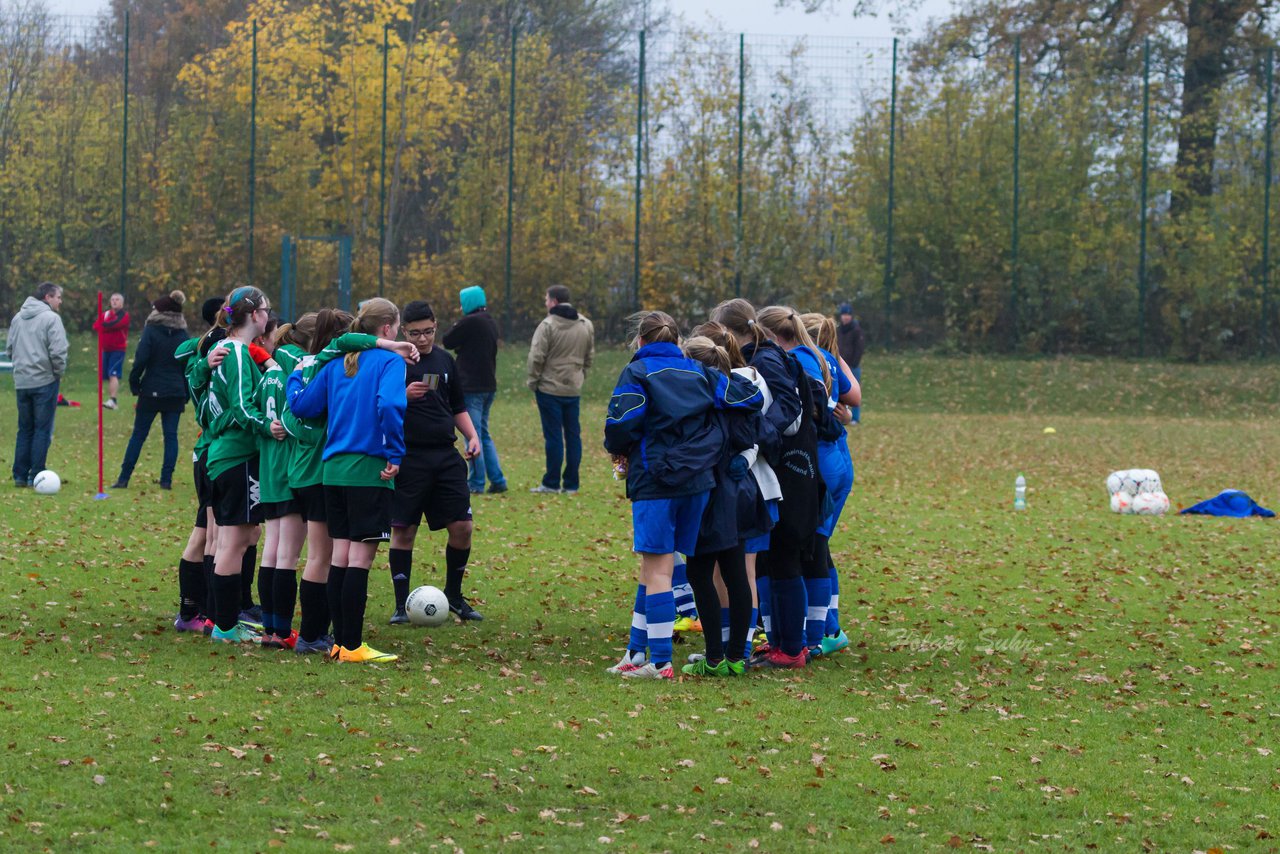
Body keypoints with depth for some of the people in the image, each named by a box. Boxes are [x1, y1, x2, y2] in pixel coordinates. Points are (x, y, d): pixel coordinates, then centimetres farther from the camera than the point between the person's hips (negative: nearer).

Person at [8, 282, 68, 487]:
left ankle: (20, 474, 10)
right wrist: (59, 372, -2)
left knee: (24, 429, 13)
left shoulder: (17, 318, 12)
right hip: (45, 381, -6)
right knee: (43, 430, -1)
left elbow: (10, 348, 16)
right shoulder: (51, 318, -10)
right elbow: (58, 351, -17)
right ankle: (36, 475, -3)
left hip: (21, 382, 6)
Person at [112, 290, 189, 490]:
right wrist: (186, 394, 12)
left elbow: (141, 360, -12)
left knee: (138, 435, 3)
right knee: (171, 436, 6)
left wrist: (135, 385, -2)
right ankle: (166, 479, 2)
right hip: (176, 394, 3)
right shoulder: (183, 335, 5)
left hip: (151, 391, -3)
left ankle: (124, 478, 4)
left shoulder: (151, 331, -6)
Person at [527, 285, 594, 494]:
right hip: (573, 389, 5)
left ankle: (551, 483, 2)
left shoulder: (548, 325, -13)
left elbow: (536, 357, -13)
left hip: (550, 388, -5)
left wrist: (533, 382, -2)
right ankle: (571, 483, 10)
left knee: (553, 435, -2)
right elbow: (589, 357, 14)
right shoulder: (586, 325, 8)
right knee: (573, 435, 8)